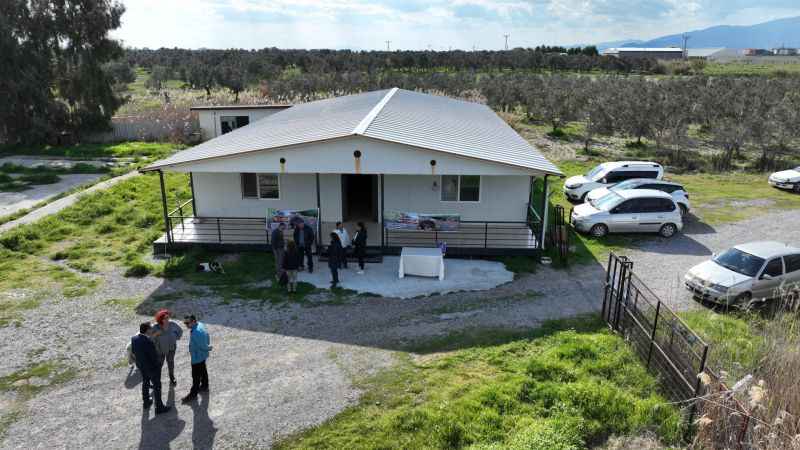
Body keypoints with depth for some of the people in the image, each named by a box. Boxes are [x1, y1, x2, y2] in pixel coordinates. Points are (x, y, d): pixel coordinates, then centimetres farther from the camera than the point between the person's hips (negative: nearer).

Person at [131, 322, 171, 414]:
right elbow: (154, 356, -26)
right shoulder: (148, 341, -35)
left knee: (145, 382, 29)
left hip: (140, 365, 7)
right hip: (151, 367, -7)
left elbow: (133, 352, 3)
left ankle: (146, 402, 48)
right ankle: (159, 407, 25)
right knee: (157, 386, 11)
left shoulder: (133, 339, -13)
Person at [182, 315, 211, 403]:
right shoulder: (200, 324, -8)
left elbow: (204, 346, -28)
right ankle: (204, 386, 48)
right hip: (202, 355, 9)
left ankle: (193, 395, 26)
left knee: (196, 376, 9)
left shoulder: (196, 333, -37)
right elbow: (207, 336, 6)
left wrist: (209, 348, -8)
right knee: (203, 371, 28)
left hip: (197, 357, -9)